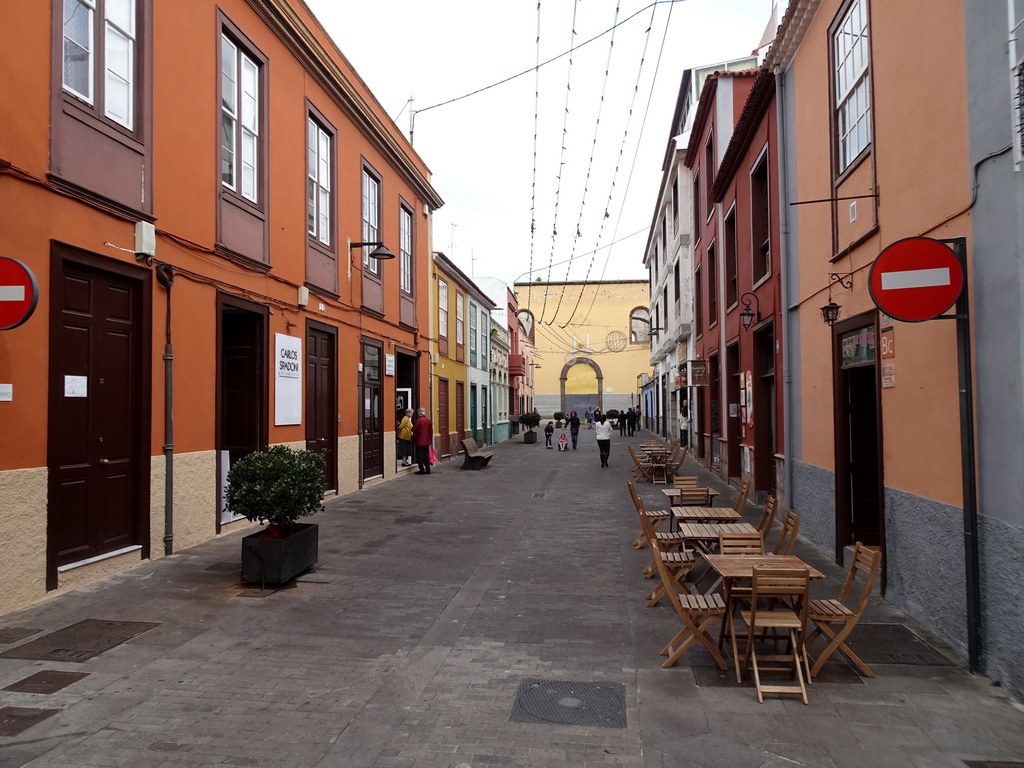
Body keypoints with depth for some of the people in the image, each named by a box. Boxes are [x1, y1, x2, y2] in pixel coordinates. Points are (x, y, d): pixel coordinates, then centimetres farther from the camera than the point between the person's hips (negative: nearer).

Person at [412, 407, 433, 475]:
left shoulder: (419, 420, -13)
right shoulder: (429, 420, 7)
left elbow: (413, 429, -13)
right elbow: (431, 431, 11)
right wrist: (430, 440, 17)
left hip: (420, 441, -6)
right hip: (427, 441, 6)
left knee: (420, 456, -1)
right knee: (426, 456, 12)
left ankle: (421, 470, -2)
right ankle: (427, 469, 12)